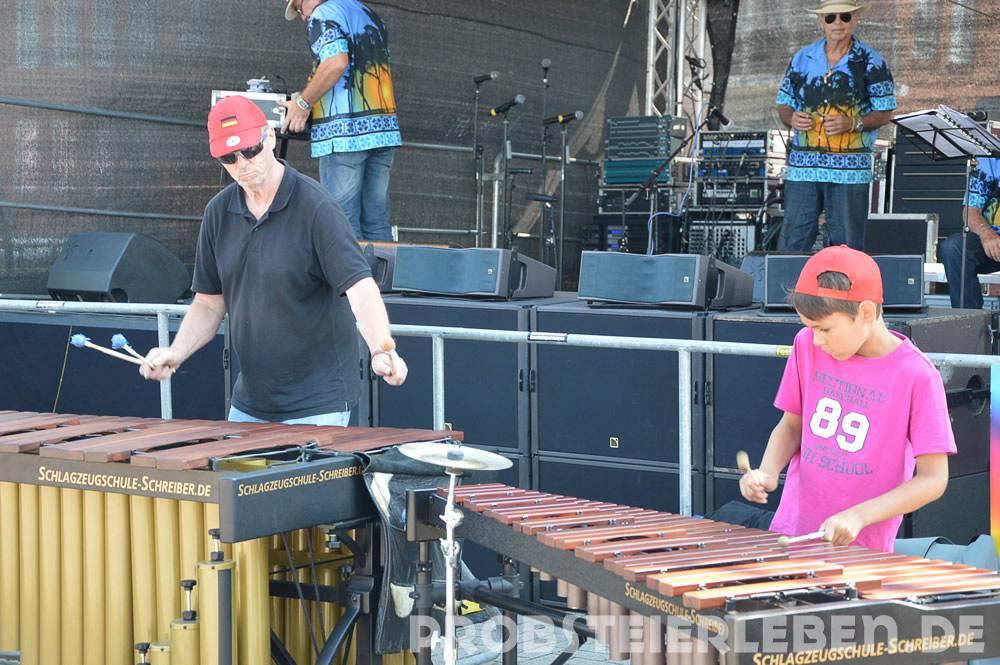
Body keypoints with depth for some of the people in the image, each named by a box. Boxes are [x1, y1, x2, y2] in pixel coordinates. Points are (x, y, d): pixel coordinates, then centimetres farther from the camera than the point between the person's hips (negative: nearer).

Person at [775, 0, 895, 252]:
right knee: (792, 242, 0)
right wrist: (792, 118, -6)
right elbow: (784, 105, 17)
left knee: (846, 245, 1)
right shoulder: (802, 59, 12)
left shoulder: (871, 63, 3)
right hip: (803, 166, 2)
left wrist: (853, 123, -14)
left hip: (850, 168, -2)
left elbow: (884, 113, 3)